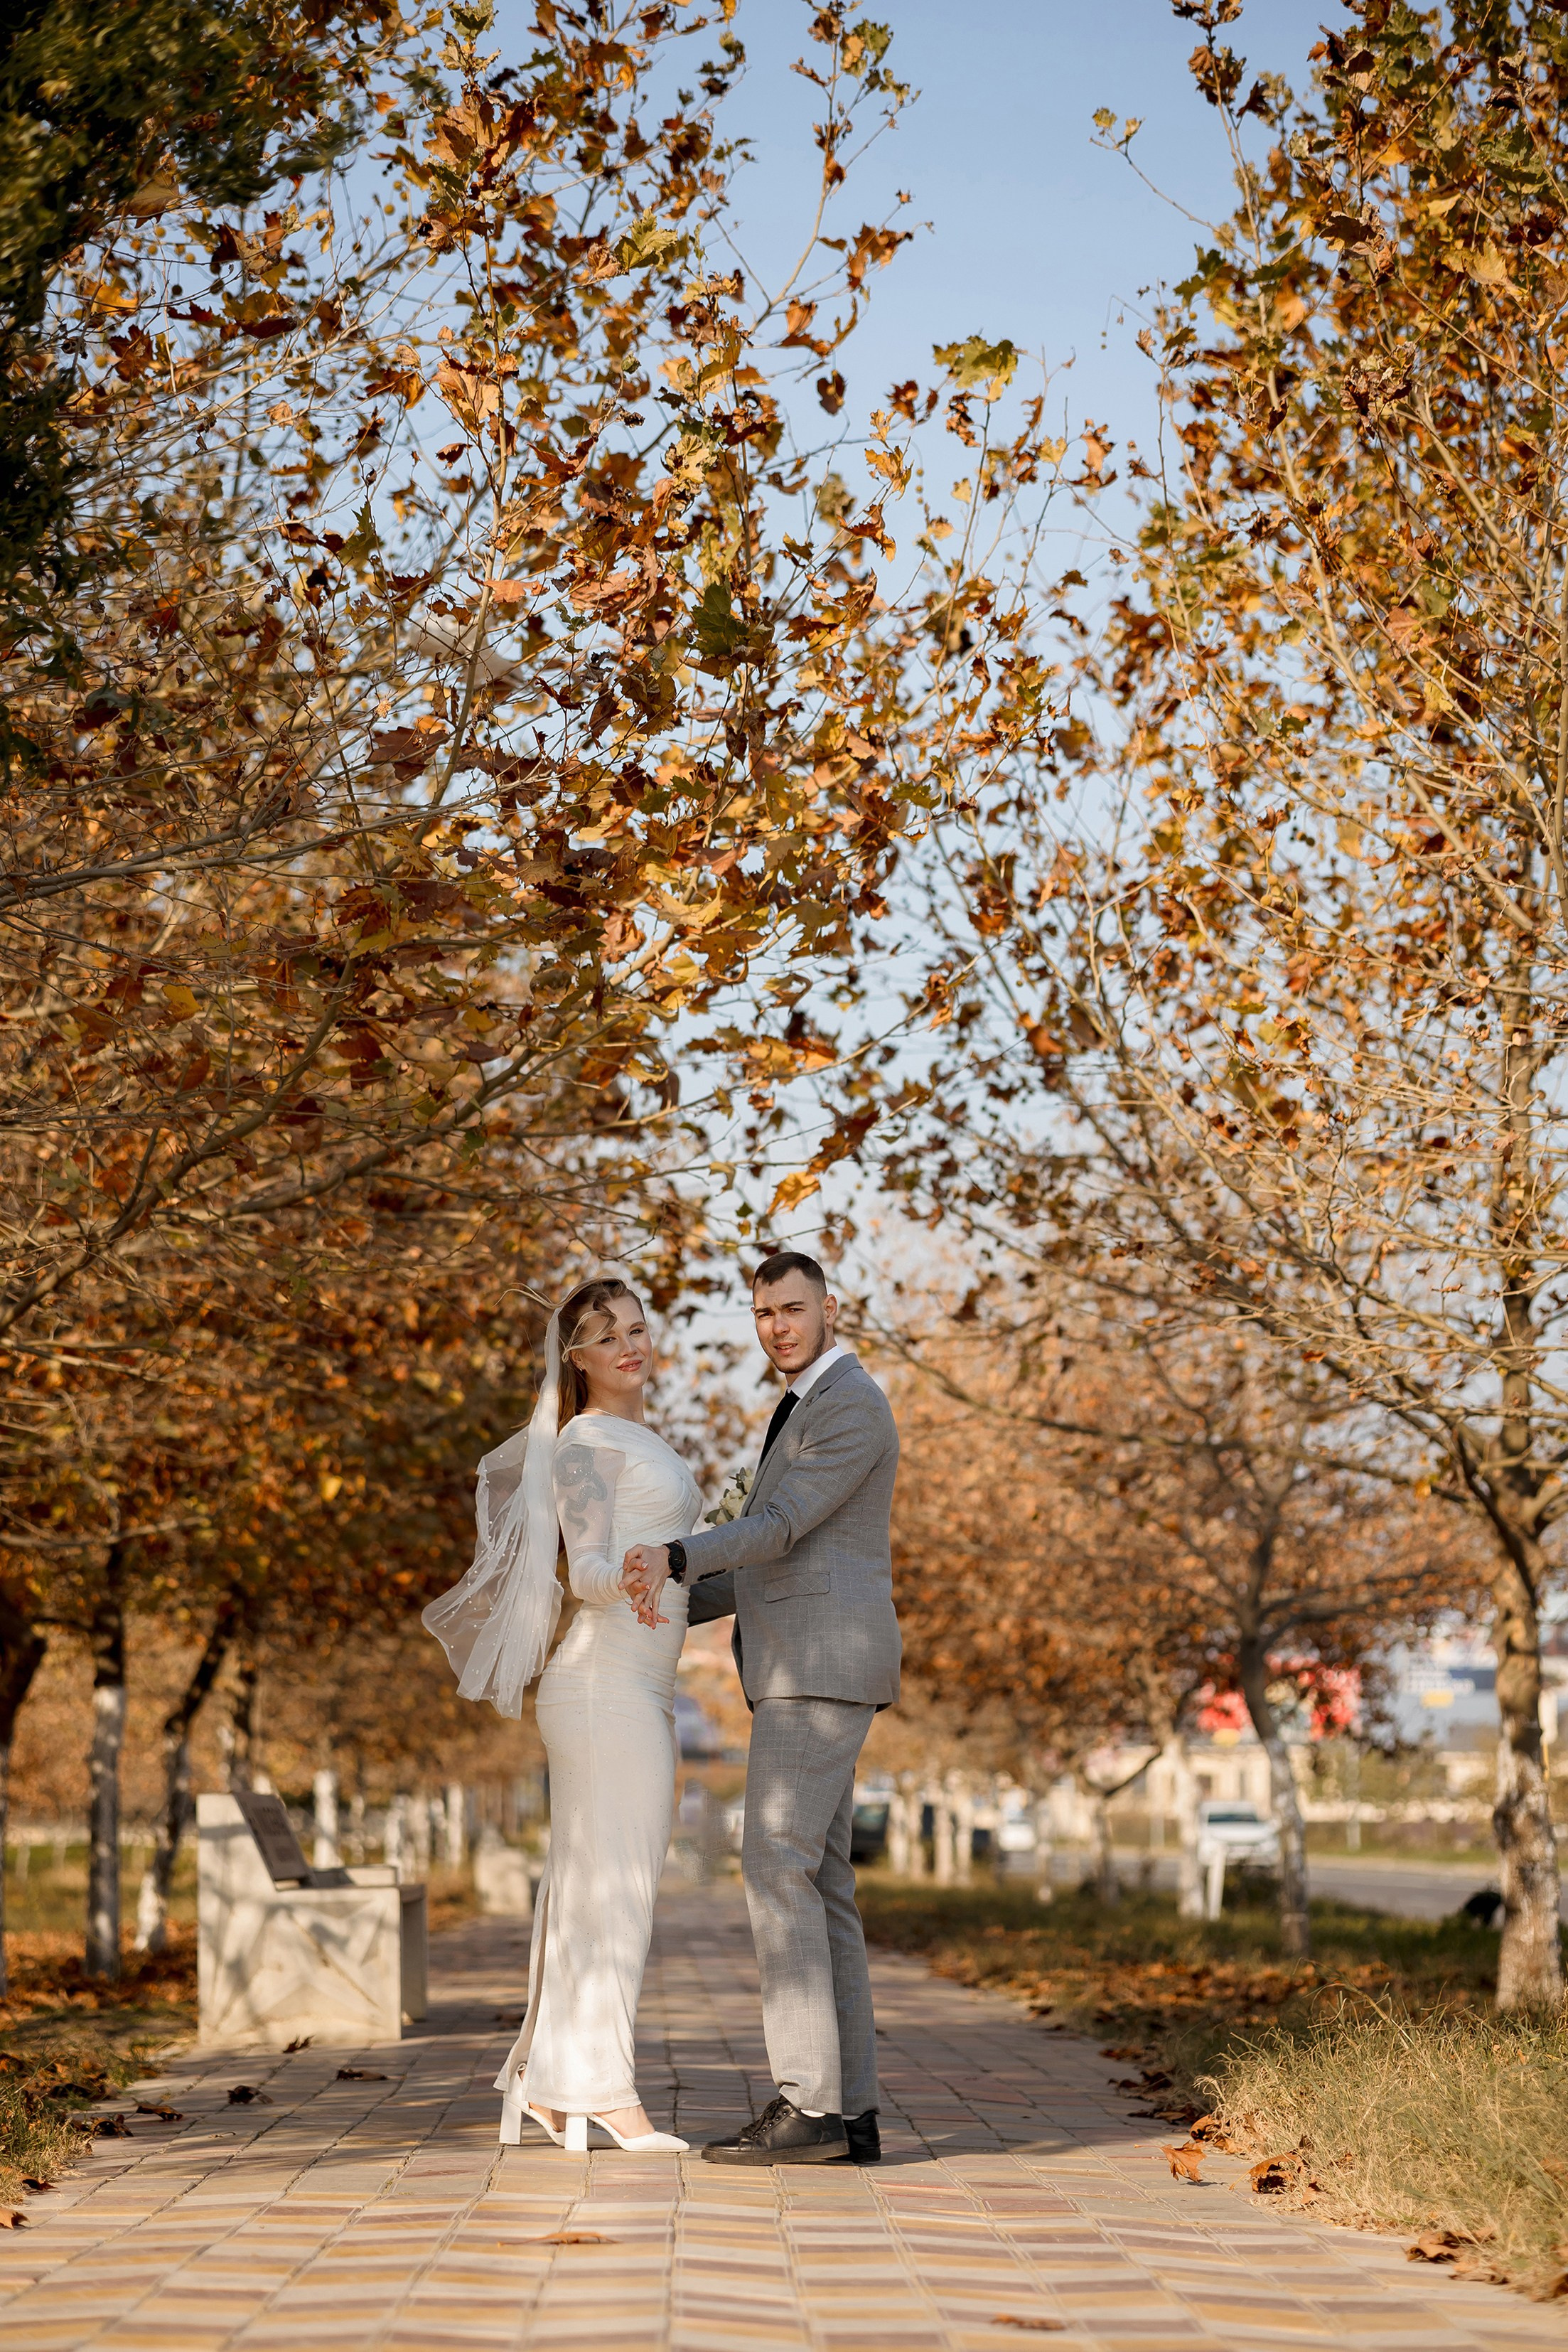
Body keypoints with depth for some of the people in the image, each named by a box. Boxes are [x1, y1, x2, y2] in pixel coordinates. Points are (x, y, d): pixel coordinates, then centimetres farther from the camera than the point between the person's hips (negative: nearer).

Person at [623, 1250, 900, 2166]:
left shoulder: (852, 1405, -9)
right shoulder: (808, 1414, 24)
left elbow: (781, 1530, -18)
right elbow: (774, 1556, 28)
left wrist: (673, 1556, -32)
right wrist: (664, 1609, 22)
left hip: (824, 1668, -11)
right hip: (809, 1675, 11)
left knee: (778, 1869, -14)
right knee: (817, 1884, 6)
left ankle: (808, 2104, -16)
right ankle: (850, 2113, 4)